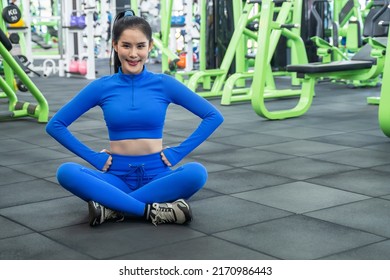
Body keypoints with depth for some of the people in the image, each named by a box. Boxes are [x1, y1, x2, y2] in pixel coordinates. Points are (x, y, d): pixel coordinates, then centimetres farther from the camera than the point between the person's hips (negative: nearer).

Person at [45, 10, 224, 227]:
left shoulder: (164, 84, -1)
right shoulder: (101, 87, 0)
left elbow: (214, 116, 2)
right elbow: (55, 125, 4)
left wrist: (177, 153, -4)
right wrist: (95, 158, -4)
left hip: (155, 174, 0)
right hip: (117, 176, 0)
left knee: (197, 173, -31)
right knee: (66, 172, -28)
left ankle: (112, 207, -24)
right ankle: (152, 210, -29)